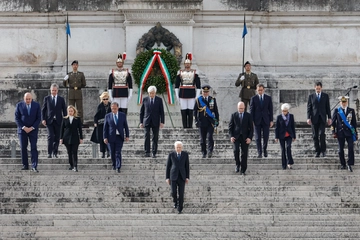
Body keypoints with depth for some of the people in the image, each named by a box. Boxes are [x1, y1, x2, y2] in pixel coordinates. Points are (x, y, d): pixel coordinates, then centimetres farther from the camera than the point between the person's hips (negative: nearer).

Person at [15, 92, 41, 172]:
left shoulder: (36, 105, -1)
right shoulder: (19, 105, -2)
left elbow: (39, 118, 0)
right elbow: (17, 118, -1)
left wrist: (32, 127, -10)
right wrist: (23, 127, -12)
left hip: (33, 129, -1)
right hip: (22, 129, 1)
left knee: (34, 148, -7)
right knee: (23, 148, 2)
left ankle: (34, 166, -10)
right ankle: (25, 165, 9)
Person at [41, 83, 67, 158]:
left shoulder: (61, 99, 8)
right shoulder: (46, 98, 6)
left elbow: (64, 110, 9)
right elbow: (43, 110, 7)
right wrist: (43, 119, -4)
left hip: (58, 121, 2)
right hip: (49, 121, -2)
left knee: (57, 138, 3)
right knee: (50, 137, -13)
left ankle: (55, 153, 13)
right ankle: (49, 153, -12)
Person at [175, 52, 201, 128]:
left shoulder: (195, 72, 3)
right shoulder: (180, 72, 6)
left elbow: (198, 85, 4)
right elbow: (176, 85, 8)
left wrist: (197, 96, -1)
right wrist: (177, 96, 3)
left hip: (191, 94, -1)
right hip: (182, 94, 1)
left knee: (190, 111, 0)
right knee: (183, 111, 1)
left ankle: (190, 126, 4)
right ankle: (185, 126, 6)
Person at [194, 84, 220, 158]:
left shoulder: (212, 99, 8)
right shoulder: (198, 100, 4)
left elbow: (216, 110, 13)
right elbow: (195, 111, 5)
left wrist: (217, 120, 10)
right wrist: (196, 121, -3)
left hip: (210, 122, 0)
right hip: (202, 122, 0)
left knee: (210, 137, -14)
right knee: (202, 139, 4)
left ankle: (210, 151, -6)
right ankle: (204, 153, 13)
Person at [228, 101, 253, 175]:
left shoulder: (248, 116, 3)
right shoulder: (234, 115, 5)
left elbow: (251, 128, 3)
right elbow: (230, 127, 6)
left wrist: (250, 138, -8)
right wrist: (231, 136, -7)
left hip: (245, 137, 0)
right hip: (236, 137, 0)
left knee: (244, 154, -1)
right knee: (236, 150, -20)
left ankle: (243, 170, 7)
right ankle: (237, 164, 3)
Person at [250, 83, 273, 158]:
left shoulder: (268, 98, 4)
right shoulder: (253, 98, 2)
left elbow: (270, 110, 5)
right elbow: (251, 110, 2)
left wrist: (271, 120, 0)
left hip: (266, 120, 1)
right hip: (257, 120, -1)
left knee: (266, 137, 1)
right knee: (258, 137, -1)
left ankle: (264, 149, 26)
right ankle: (259, 153, 4)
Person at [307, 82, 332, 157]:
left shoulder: (325, 96, 8)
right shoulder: (311, 96, 7)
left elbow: (328, 107, 9)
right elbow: (309, 108, 5)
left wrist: (329, 118, 4)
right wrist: (308, 118, -6)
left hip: (322, 118, -1)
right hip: (314, 118, 1)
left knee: (322, 134, -14)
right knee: (315, 136, 0)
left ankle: (323, 150, -4)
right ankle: (317, 151, 6)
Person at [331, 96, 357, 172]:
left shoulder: (351, 111, 7)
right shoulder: (336, 111, 4)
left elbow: (354, 122, 11)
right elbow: (333, 122, 6)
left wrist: (355, 133, 8)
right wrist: (333, 132, -1)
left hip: (349, 132, 0)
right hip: (340, 133, 0)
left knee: (351, 148, -11)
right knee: (341, 149, 3)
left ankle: (350, 164, -8)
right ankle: (343, 165, 14)